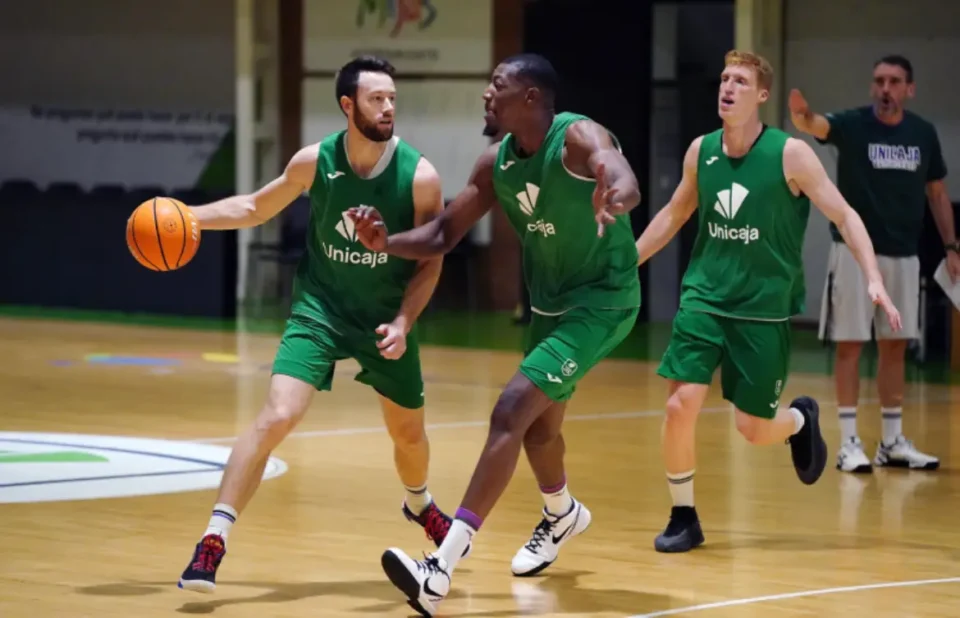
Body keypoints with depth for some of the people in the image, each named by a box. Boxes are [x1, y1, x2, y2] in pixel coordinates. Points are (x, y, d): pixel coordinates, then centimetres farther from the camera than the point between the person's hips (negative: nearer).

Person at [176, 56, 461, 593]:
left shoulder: (419, 176, -17)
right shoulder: (315, 162, -13)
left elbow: (429, 262, -8)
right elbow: (255, 208, 4)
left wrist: (403, 322, -21)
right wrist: (188, 216, -8)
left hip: (387, 319, 1)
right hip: (321, 309, -1)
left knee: (409, 433, 17)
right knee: (276, 417, -20)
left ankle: (420, 504, 53)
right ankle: (214, 540, -18)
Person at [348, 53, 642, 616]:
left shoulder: (578, 138, -24)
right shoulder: (496, 164, -3)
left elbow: (625, 183, -45)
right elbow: (444, 234, 3)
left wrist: (612, 201, -69)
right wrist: (386, 243, -16)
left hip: (603, 301, -8)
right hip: (550, 301, 8)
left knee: (513, 411, -21)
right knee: (537, 424, 24)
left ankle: (444, 569, -27)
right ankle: (563, 516, 58)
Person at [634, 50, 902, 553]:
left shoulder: (789, 154, -11)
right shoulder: (701, 151, 1)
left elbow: (843, 215, -9)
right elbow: (675, 214, 18)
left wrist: (873, 279, -20)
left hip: (764, 308, -3)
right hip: (704, 297, 3)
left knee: (752, 428, 1)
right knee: (680, 404, -13)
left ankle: (801, 419, 38)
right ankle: (683, 517, 6)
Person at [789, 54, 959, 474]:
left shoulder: (923, 134, 2)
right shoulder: (853, 124, -10)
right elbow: (817, 125, -32)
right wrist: (801, 116, -56)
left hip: (903, 254, 4)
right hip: (856, 250, -4)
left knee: (895, 345, 10)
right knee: (850, 344, -2)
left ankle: (893, 442, 17)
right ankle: (849, 442, 2)